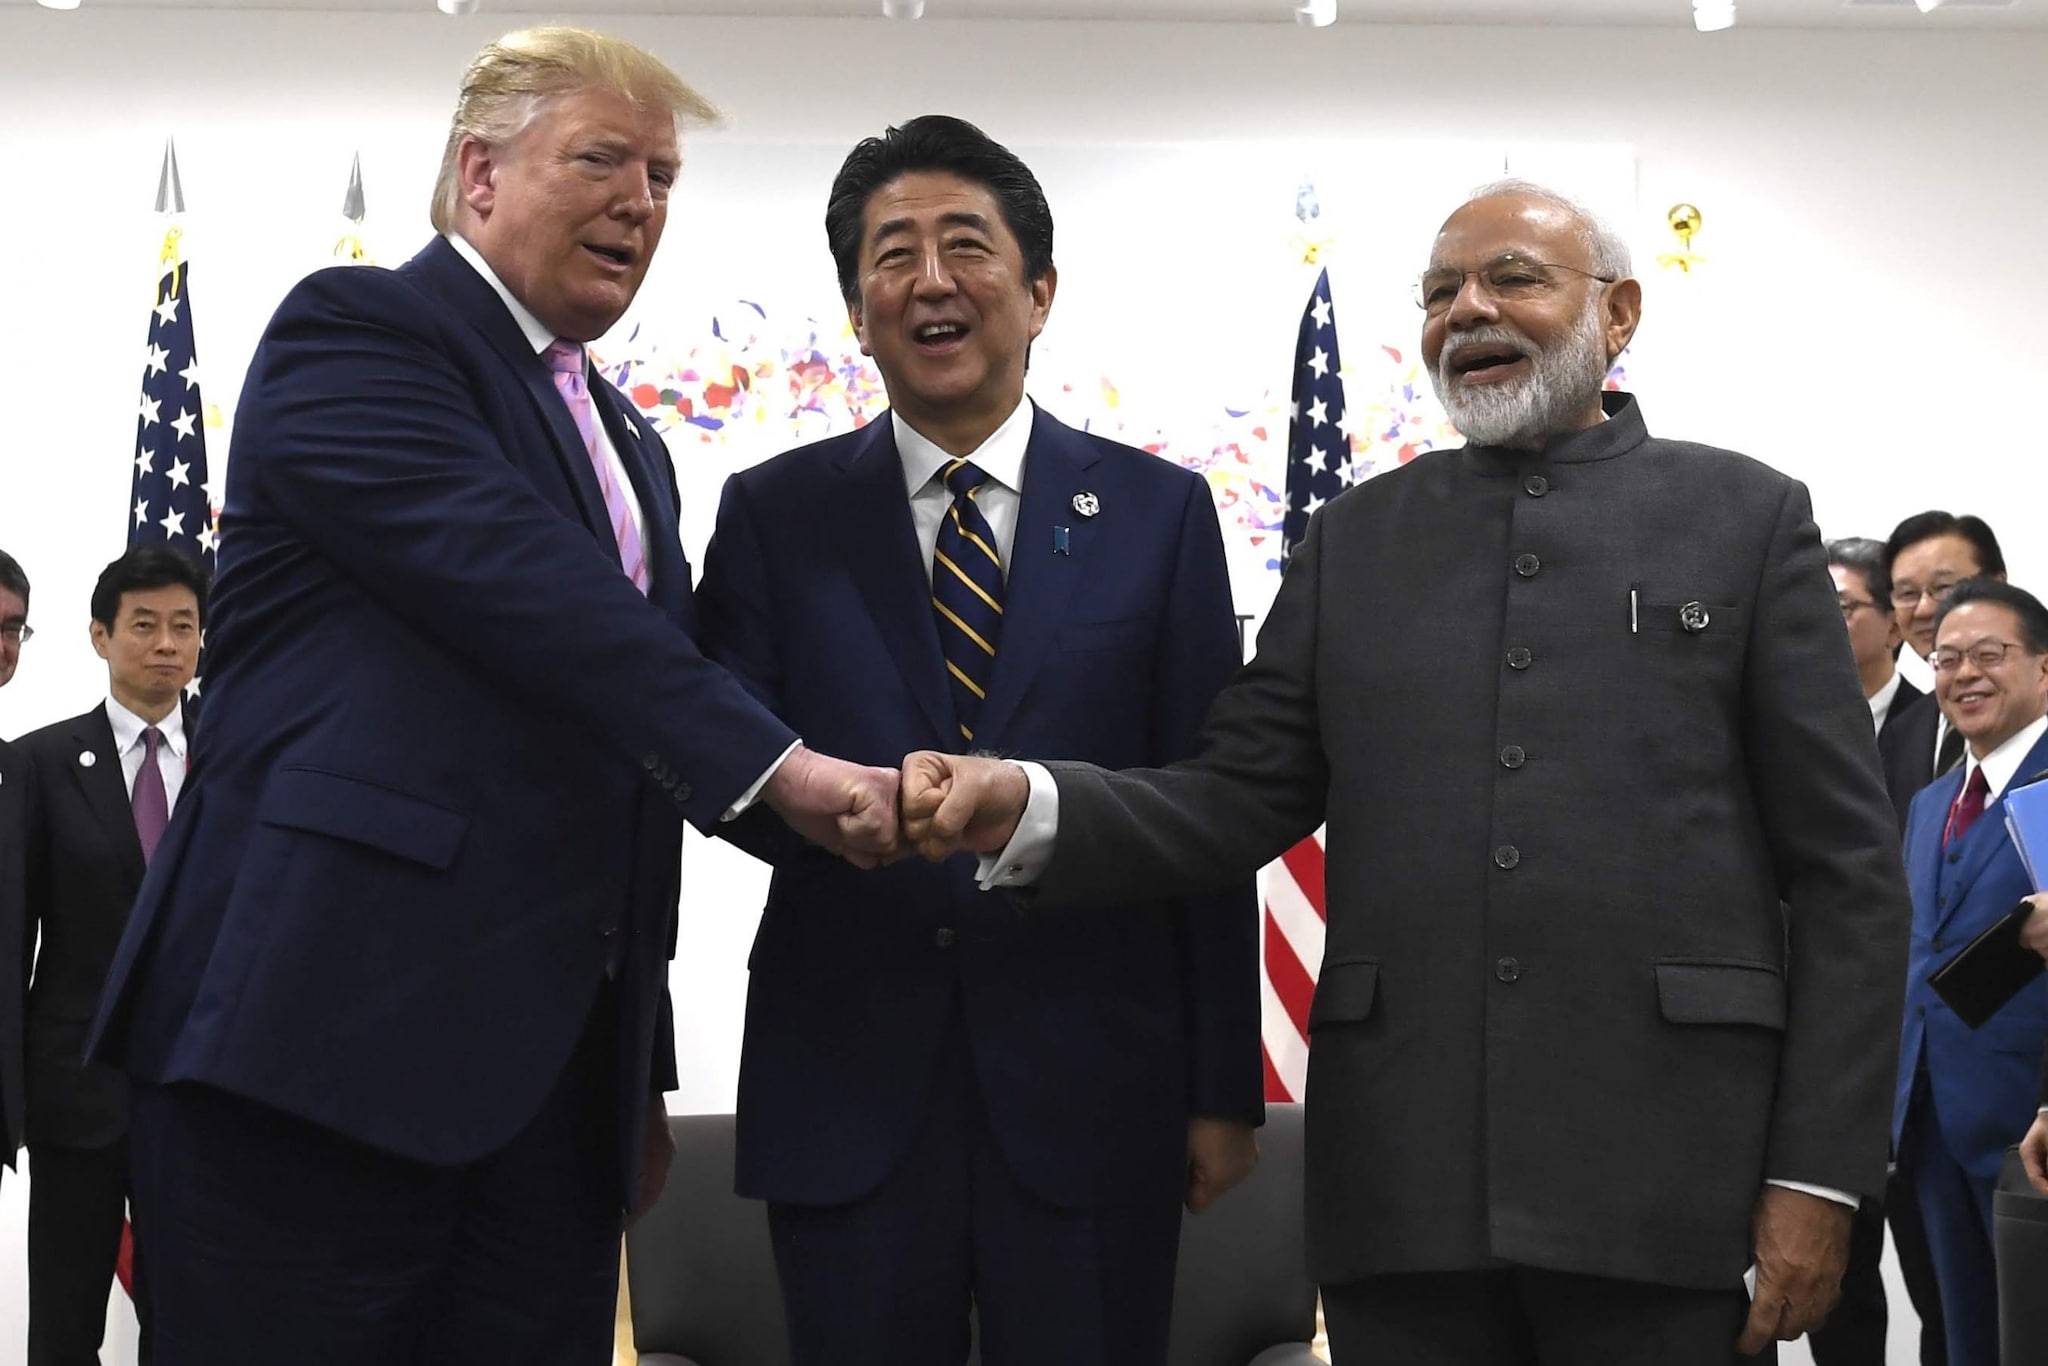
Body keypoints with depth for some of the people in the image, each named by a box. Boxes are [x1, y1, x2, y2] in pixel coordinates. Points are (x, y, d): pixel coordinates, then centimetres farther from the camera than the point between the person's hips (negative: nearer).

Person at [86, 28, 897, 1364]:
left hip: (553, 1063, 7)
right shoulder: (353, 331, -2)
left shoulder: (631, 445, 21)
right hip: (327, 1041, -7)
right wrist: (775, 763, -22)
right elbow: (521, 584, -18)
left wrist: (643, 1076, 19)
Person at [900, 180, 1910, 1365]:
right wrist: (1026, 807, -11)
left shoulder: (1746, 515, 6)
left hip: (1659, 1172, -2)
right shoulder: (1359, 538, 14)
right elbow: (1240, 801, 8)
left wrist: (1819, 1174, -5)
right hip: (1405, 1176, 2)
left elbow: (1846, 867, 2)